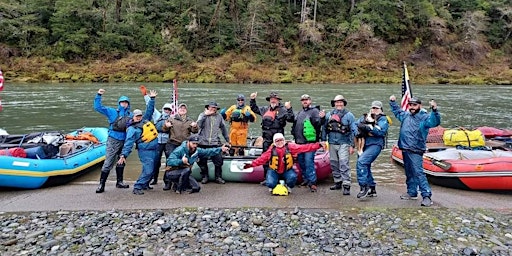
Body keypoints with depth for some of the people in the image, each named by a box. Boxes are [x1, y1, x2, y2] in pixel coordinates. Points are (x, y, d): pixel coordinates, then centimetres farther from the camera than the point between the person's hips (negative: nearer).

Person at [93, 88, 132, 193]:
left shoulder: (131, 115, 12)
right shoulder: (112, 112, 3)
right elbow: (98, 107, -1)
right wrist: (98, 95, -10)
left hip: (124, 141, 4)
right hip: (113, 140, -4)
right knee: (108, 162, -7)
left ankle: (119, 182, 27)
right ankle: (101, 184, -1)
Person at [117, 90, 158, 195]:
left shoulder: (145, 120, 15)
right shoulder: (132, 129, -5)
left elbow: (149, 110, 23)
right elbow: (128, 143, -11)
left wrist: (152, 99, 16)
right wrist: (123, 155, -19)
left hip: (154, 149, 7)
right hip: (145, 150, -7)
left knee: (151, 169, 13)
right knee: (148, 170, -15)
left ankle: (145, 184, 28)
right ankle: (137, 187, -7)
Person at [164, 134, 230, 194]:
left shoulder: (197, 151, -2)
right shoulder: (180, 150, -23)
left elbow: (208, 152, 7)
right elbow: (169, 161, -32)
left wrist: (220, 149, 0)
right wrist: (181, 161, -48)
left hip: (183, 174, 7)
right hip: (171, 173, -7)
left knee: (196, 188, -1)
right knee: (187, 170, -34)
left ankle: (177, 184, 16)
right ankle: (179, 189, -16)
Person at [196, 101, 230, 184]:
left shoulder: (219, 116, 9)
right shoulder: (202, 115, 4)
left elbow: (223, 128, 17)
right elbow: (199, 124, -15)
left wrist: (227, 139, 19)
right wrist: (205, 114, -14)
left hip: (215, 143, 1)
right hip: (203, 143, -1)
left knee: (218, 161, -3)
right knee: (202, 161, 7)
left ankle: (218, 177, 12)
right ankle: (204, 177, 23)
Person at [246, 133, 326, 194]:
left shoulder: (290, 147, -10)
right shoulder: (272, 150, -9)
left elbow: (304, 148, -16)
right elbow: (262, 158, -9)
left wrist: (318, 145, -24)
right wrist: (251, 164, -21)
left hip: (287, 170, 1)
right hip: (274, 171, 0)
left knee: (293, 177, -30)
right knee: (271, 183, -25)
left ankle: (288, 188, 6)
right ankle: (272, 188, 17)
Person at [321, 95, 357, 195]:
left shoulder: (349, 115, 1)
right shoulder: (329, 115, 11)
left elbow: (353, 131, -2)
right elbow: (324, 128, 14)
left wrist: (352, 145, -7)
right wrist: (323, 140, 7)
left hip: (344, 144, -4)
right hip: (332, 143, 5)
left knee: (344, 164, -11)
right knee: (334, 164, 11)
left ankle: (346, 185, -8)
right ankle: (338, 182, 24)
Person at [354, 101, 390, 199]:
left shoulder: (383, 119, 2)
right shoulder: (364, 117, 18)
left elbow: (380, 131, -14)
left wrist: (368, 127, -15)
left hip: (375, 144, -7)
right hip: (364, 145, 7)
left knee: (361, 162, -24)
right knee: (366, 167, 12)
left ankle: (364, 187, -18)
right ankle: (372, 190, 26)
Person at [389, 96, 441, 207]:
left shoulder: (424, 117, -7)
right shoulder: (405, 115, 14)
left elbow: (435, 122, -25)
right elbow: (397, 111, 34)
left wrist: (434, 110, -39)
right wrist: (393, 102, 31)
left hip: (416, 151, -8)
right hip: (405, 150, 8)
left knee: (418, 173, -15)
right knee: (409, 173, 17)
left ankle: (427, 196, -12)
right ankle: (412, 192, 29)